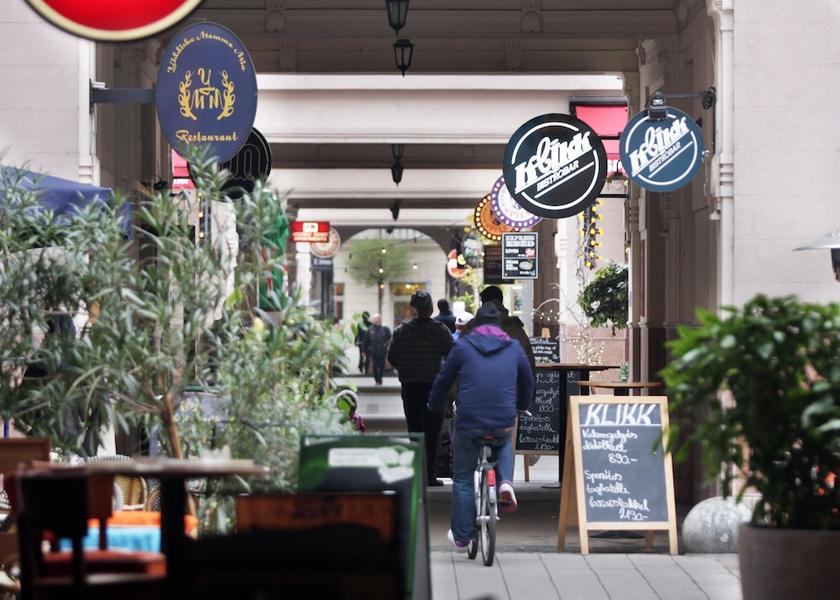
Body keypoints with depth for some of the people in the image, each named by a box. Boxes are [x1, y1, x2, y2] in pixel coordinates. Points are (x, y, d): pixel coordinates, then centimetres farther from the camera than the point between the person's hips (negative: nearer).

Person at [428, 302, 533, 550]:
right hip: (504, 423, 2)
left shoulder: (463, 347, 4)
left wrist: (435, 407, 29)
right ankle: (505, 482, 9)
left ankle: (461, 536, 16)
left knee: (463, 478, 14)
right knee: (504, 444, 37)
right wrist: (522, 406, 43)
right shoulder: (513, 348, 10)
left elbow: (443, 380, 10)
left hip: (469, 422, -2)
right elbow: (527, 380, 24)